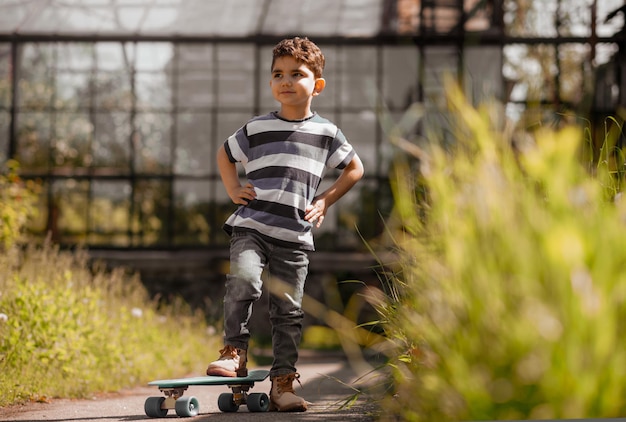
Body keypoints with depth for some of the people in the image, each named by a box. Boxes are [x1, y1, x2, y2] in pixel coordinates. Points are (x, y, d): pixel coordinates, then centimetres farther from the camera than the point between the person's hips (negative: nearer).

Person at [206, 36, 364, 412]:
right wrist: (233, 190, 10)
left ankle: (283, 383, 9)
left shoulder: (326, 133, 6)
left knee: (289, 309, 2)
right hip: (251, 225, -1)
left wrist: (325, 200, 10)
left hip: (295, 234, 1)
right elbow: (225, 154, 25)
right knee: (243, 279, -26)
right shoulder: (257, 129, 7)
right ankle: (235, 353, -12)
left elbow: (355, 168, 20)